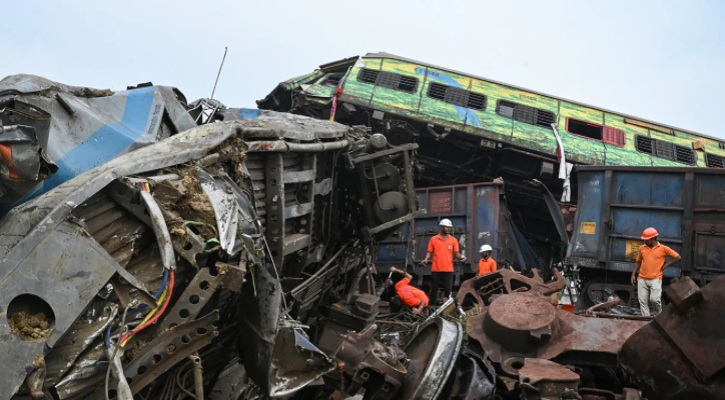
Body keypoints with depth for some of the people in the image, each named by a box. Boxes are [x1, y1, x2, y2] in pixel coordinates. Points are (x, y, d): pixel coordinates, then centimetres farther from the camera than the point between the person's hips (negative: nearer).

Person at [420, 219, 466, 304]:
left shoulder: (453, 240, 6)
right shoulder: (433, 239, 4)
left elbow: (456, 254, 3)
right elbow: (429, 252, 4)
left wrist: (461, 257, -18)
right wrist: (426, 259, -15)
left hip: (448, 269, 1)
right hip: (435, 269, 0)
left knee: (448, 289, 1)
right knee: (433, 289, 6)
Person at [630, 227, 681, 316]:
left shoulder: (663, 248, 1)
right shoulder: (642, 248, 10)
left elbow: (677, 257, 7)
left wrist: (666, 265, 1)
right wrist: (633, 275, 11)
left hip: (655, 279, -3)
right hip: (642, 279, 4)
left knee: (655, 299, -13)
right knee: (643, 301, -1)